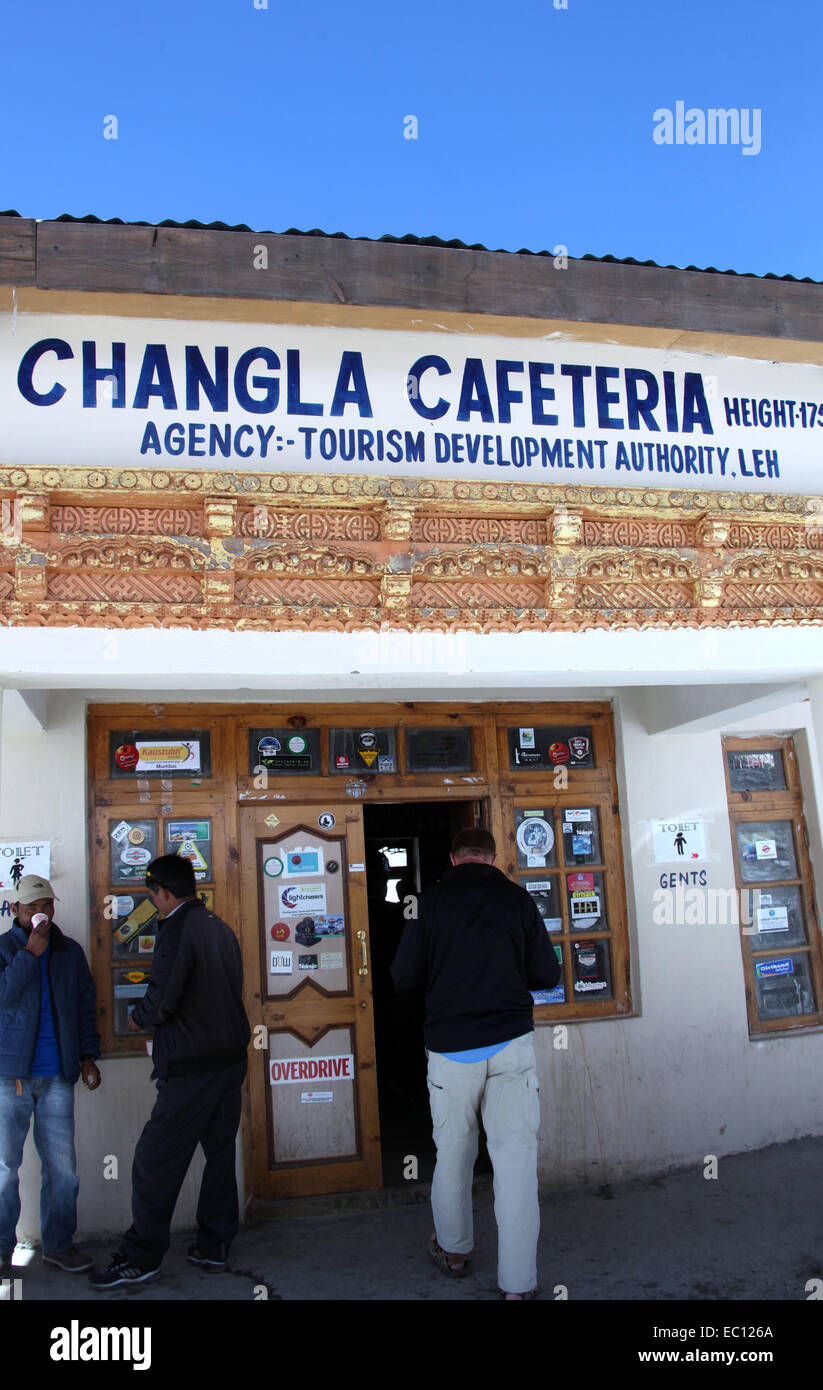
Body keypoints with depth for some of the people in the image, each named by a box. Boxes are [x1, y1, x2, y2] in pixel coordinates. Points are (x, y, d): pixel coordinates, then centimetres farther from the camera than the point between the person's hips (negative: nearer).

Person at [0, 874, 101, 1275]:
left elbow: (85, 1007, 14)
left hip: (57, 1076, 3)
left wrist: (87, 1056, 8)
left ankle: (59, 1244, 17)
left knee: (62, 1166, 5)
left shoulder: (70, 952, 11)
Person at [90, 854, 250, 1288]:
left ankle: (141, 1257, 10)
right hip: (231, 1059, 9)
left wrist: (138, 1018, 1)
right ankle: (214, 1246, 24)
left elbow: (160, 1003, -21)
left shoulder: (177, 930, -16)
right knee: (220, 1152, 15)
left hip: (191, 1069, -9)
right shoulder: (221, 928, 11)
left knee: (156, 1160, 2)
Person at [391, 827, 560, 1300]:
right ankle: (519, 1282, 6)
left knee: (452, 1152, 16)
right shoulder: (517, 898, 0)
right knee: (516, 1155, 3)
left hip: (451, 1047, 0)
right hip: (512, 1043, 0)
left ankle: (453, 1250, 34)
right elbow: (548, 974, 2)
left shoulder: (433, 901, -2)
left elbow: (404, 980, 0)